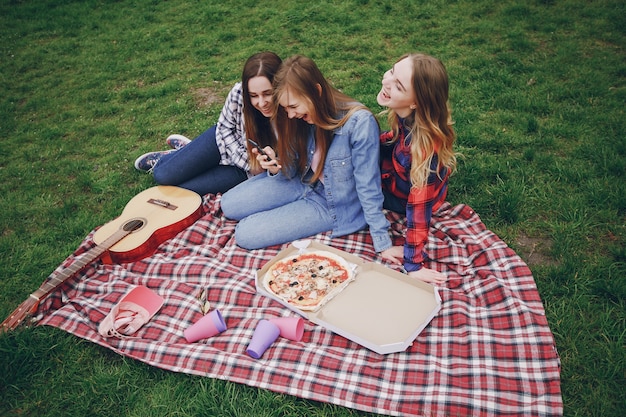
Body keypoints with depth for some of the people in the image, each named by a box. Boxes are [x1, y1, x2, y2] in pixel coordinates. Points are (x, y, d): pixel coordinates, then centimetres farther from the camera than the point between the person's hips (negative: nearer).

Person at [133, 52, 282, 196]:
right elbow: (225, 128, -7)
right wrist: (247, 161, -16)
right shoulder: (239, 93, -27)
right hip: (224, 140, 1)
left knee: (180, 188, -6)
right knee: (163, 175, -4)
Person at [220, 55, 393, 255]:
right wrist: (278, 168, -21)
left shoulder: (359, 123, -29)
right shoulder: (306, 115, -9)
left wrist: (383, 244, -17)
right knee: (229, 205, -2)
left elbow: (368, 188, -21)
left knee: (245, 234, -12)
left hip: (333, 206, -6)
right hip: (304, 183, 6)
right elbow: (293, 170, 3)